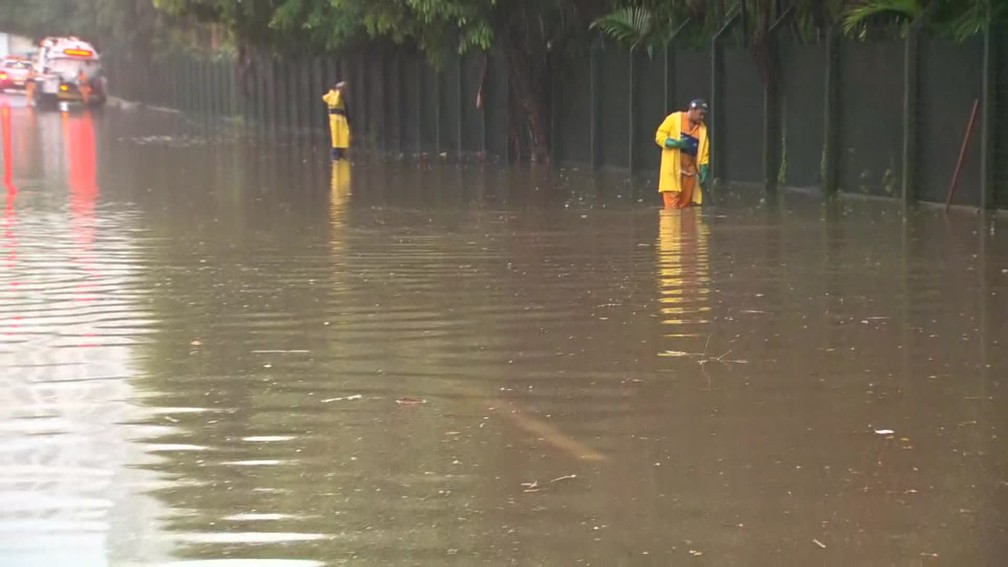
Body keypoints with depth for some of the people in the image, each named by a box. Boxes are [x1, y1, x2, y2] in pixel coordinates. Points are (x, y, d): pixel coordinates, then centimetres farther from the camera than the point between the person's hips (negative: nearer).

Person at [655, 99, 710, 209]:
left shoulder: (702, 128, 10)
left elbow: (704, 152, 10)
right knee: (672, 201, -12)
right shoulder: (674, 119, -2)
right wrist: (676, 143, -20)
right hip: (672, 169, -5)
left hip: (690, 171, 5)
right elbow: (660, 136, -4)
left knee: (685, 204, 6)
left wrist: (704, 171, -2)